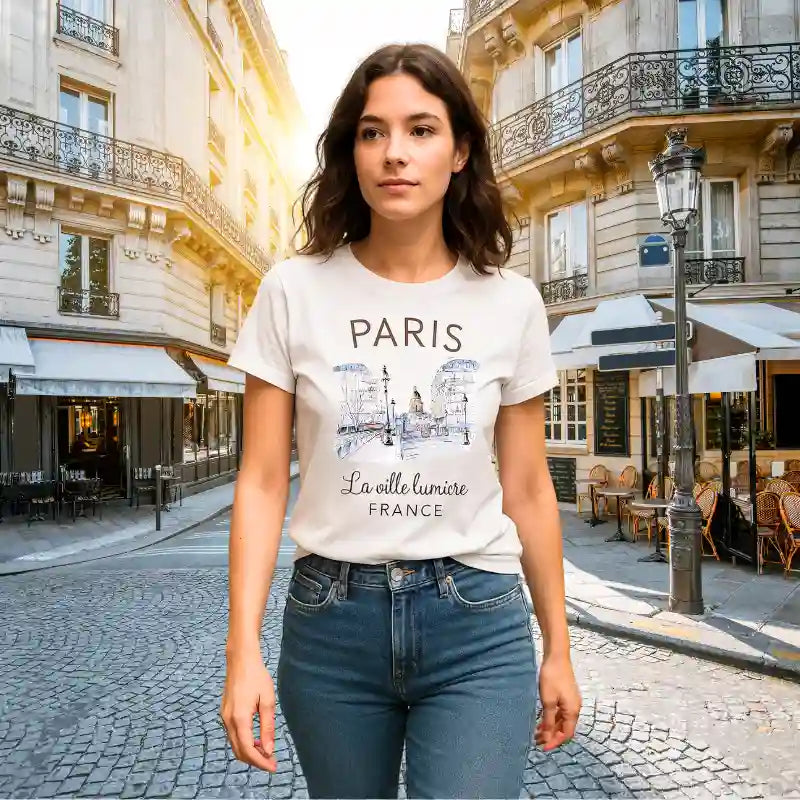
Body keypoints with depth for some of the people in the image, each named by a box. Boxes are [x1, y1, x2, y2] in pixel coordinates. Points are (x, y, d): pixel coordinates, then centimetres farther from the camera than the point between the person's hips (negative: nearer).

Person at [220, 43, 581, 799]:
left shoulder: (510, 302, -2)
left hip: (478, 623, 0)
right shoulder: (294, 291, -4)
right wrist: (243, 649, -9)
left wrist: (557, 647, 9)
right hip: (329, 619, 1)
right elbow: (262, 483, -3)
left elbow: (527, 489, 4)